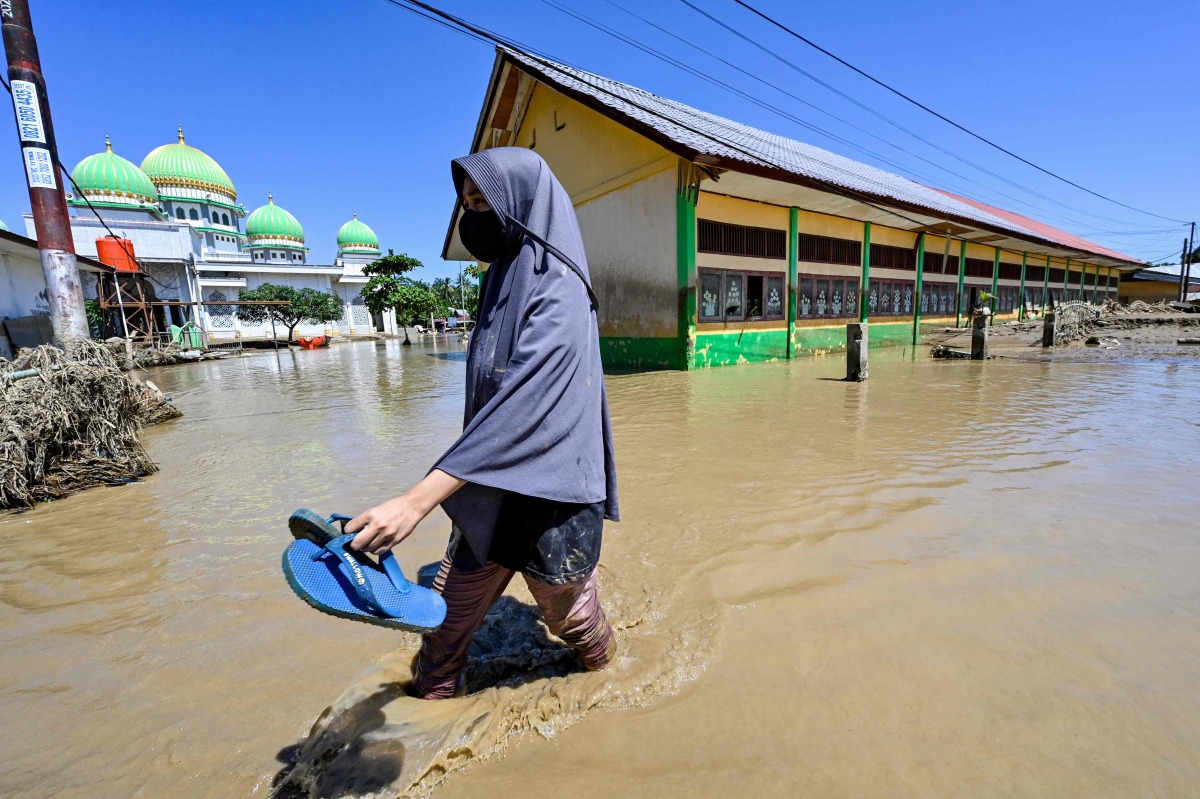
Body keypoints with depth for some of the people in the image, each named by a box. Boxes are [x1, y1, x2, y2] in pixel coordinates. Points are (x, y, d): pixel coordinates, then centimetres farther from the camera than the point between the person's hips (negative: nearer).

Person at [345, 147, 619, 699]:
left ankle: (602, 659, 52)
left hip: (546, 496, -7)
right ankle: (429, 695, 44)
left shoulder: (558, 294, -20)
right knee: (451, 609, 18)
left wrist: (419, 500, -33)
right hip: (488, 491, 7)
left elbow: (521, 407, -30)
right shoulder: (505, 280, 7)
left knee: (567, 612, 19)